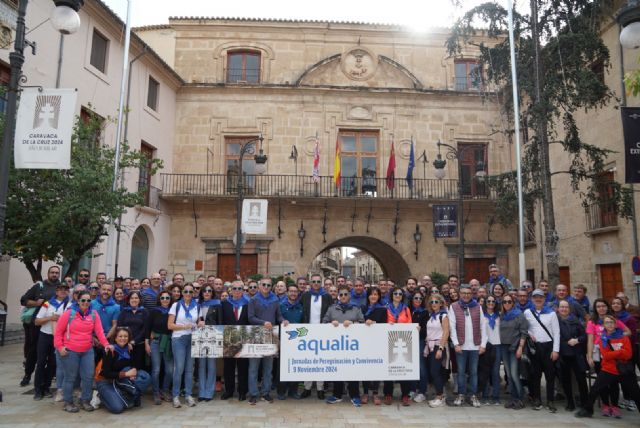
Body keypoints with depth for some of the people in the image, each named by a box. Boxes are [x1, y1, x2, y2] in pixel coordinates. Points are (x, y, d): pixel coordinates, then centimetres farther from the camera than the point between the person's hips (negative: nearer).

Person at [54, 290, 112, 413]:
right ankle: (68, 402, 21)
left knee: (89, 376, 4)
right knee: (70, 377, 5)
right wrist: (60, 347, -9)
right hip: (70, 351, -3)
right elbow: (58, 332, -2)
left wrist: (106, 344, -16)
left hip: (88, 351, 3)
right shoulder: (69, 313, -7)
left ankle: (85, 400, 20)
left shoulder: (94, 314, 1)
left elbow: (99, 331, -4)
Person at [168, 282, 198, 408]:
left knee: (190, 368, 5)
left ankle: (188, 395, 13)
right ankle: (175, 395, 6)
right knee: (179, 368, -7)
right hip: (178, 339, -3)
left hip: (192, 339, 3)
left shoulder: (196, 306, 9)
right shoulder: (176, 305, 2)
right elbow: (170, 325, -3)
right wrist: (184, 326, -14)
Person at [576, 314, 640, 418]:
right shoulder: (602, 338, 0)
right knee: (594, 390, -4)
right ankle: (587, 410, 10)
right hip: (608, 370, 0)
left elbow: (628, 354, -10)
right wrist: (620, 352, -22)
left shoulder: (624, 337, 0)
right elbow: (605, 355, -12)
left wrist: (612, 354, -21)